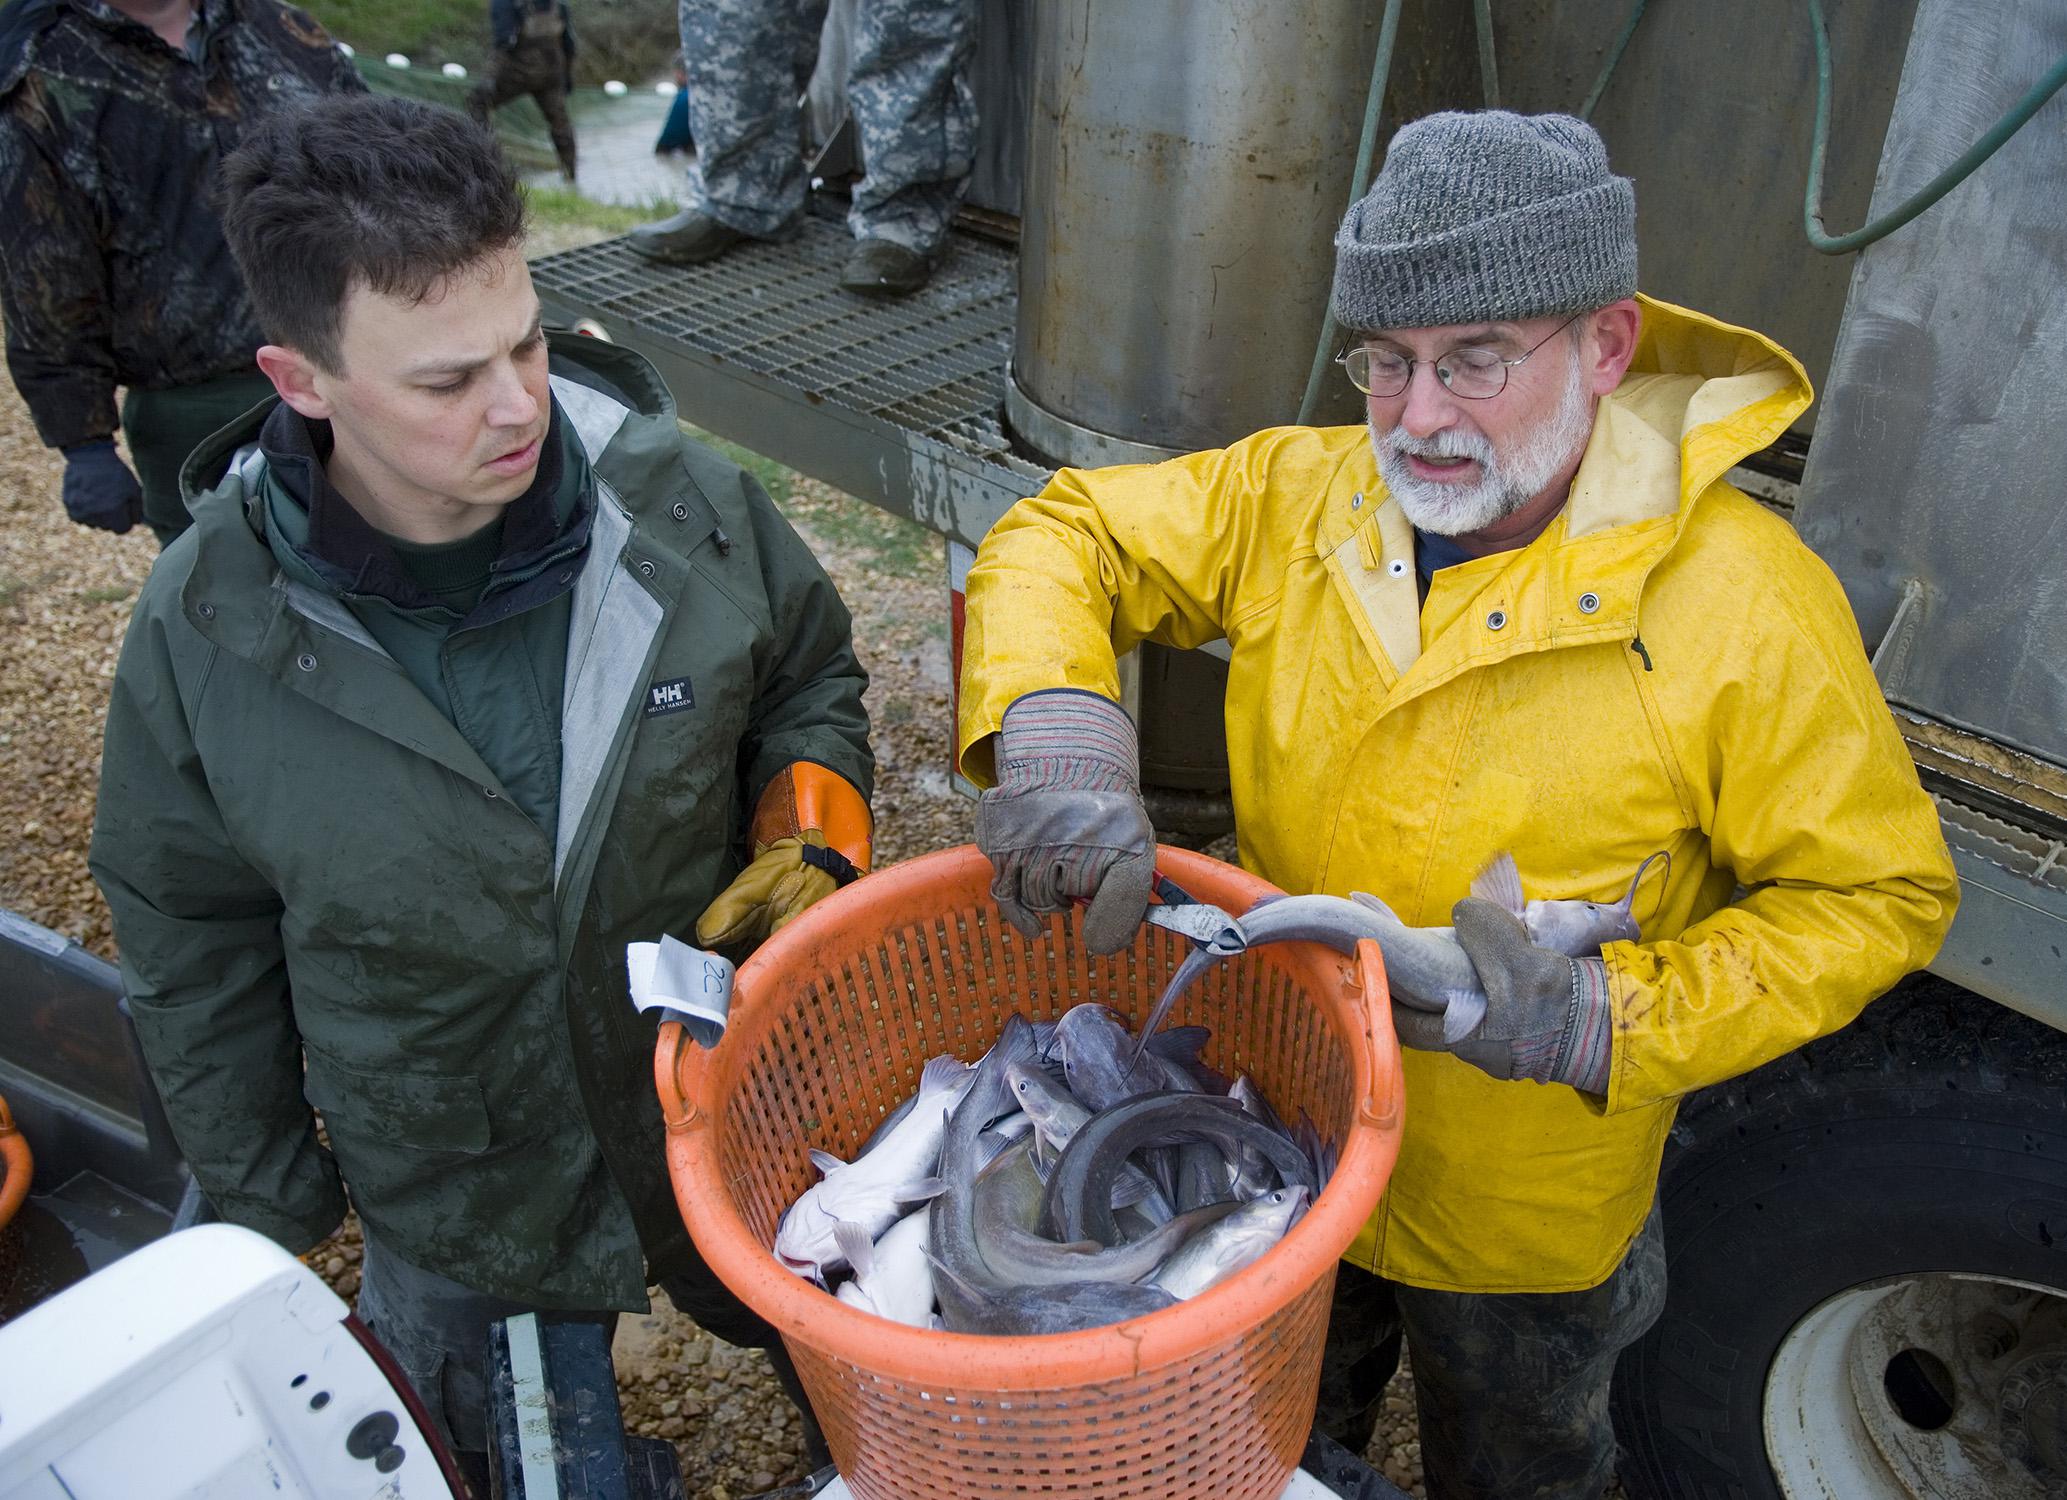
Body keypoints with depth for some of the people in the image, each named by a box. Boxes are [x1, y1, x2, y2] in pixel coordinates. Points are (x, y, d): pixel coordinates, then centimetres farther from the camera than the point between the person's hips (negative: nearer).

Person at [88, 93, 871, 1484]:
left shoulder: (687, 505, -20)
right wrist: (263, 1194, 4)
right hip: (454, 1202, 0)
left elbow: (812, 677, 1)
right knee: (474, 1461, 28)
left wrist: (812, 837, -18)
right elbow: (196, 945, -5)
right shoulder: (203, 634, -20)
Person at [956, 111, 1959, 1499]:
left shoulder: (1747, 602, -24)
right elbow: (1063, 539, -7)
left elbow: (1879, 893, -16)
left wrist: (1603, 1020, -28)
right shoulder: (1294, 495, -13)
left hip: (1528, 1222, -3)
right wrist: (1059, 739, -28)